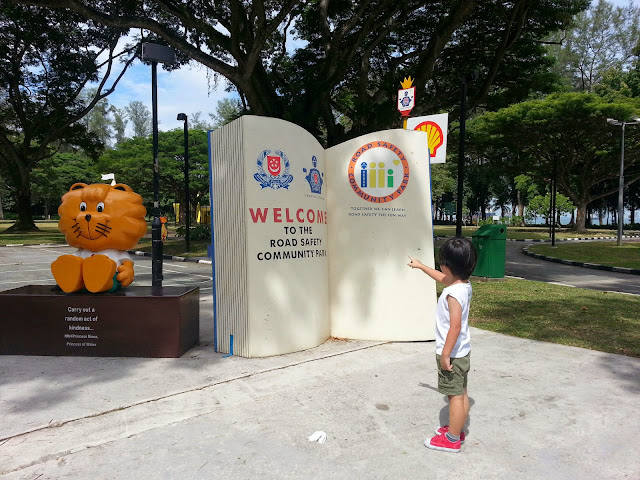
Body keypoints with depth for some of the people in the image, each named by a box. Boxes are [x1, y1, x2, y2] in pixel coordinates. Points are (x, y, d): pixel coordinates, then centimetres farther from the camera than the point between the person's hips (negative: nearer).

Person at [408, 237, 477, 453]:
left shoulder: (454, 293, -26)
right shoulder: (464, 285, 2)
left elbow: (455, 326, -29)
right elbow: (443, 278, 21)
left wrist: (445, 354, -22)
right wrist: (421, 266, 31)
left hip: (452, 354, -9)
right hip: (462, 351, 9)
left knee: (455, 396, 3)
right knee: (461, 393, 19)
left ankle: (452, 439, 16)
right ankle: (456, 429, 35)